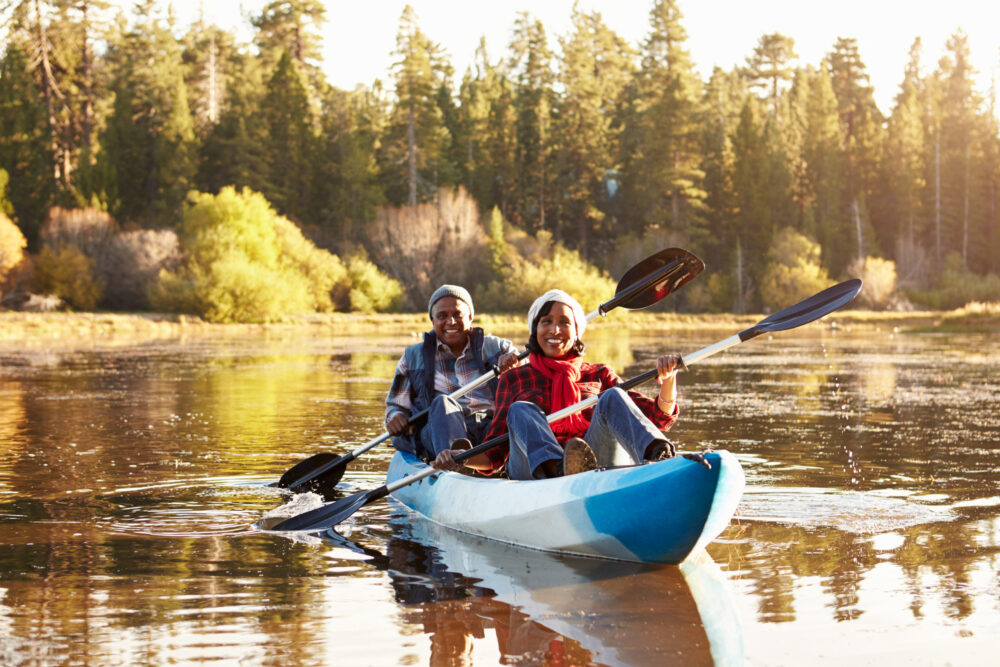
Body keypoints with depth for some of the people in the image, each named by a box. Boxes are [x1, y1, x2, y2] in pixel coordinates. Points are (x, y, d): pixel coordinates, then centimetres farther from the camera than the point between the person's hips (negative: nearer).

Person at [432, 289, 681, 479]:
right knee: (521, 410, -24)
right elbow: (494, 454, 17)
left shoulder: (599, 375, 24)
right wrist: (457, 458, -3)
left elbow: (658, 417, 14)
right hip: (535, 473, 0)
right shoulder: (514, 379, 23)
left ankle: (660, 458, -54)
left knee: (613, 398, -21)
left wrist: (668, 380, -5)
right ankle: (553, 468, -58)